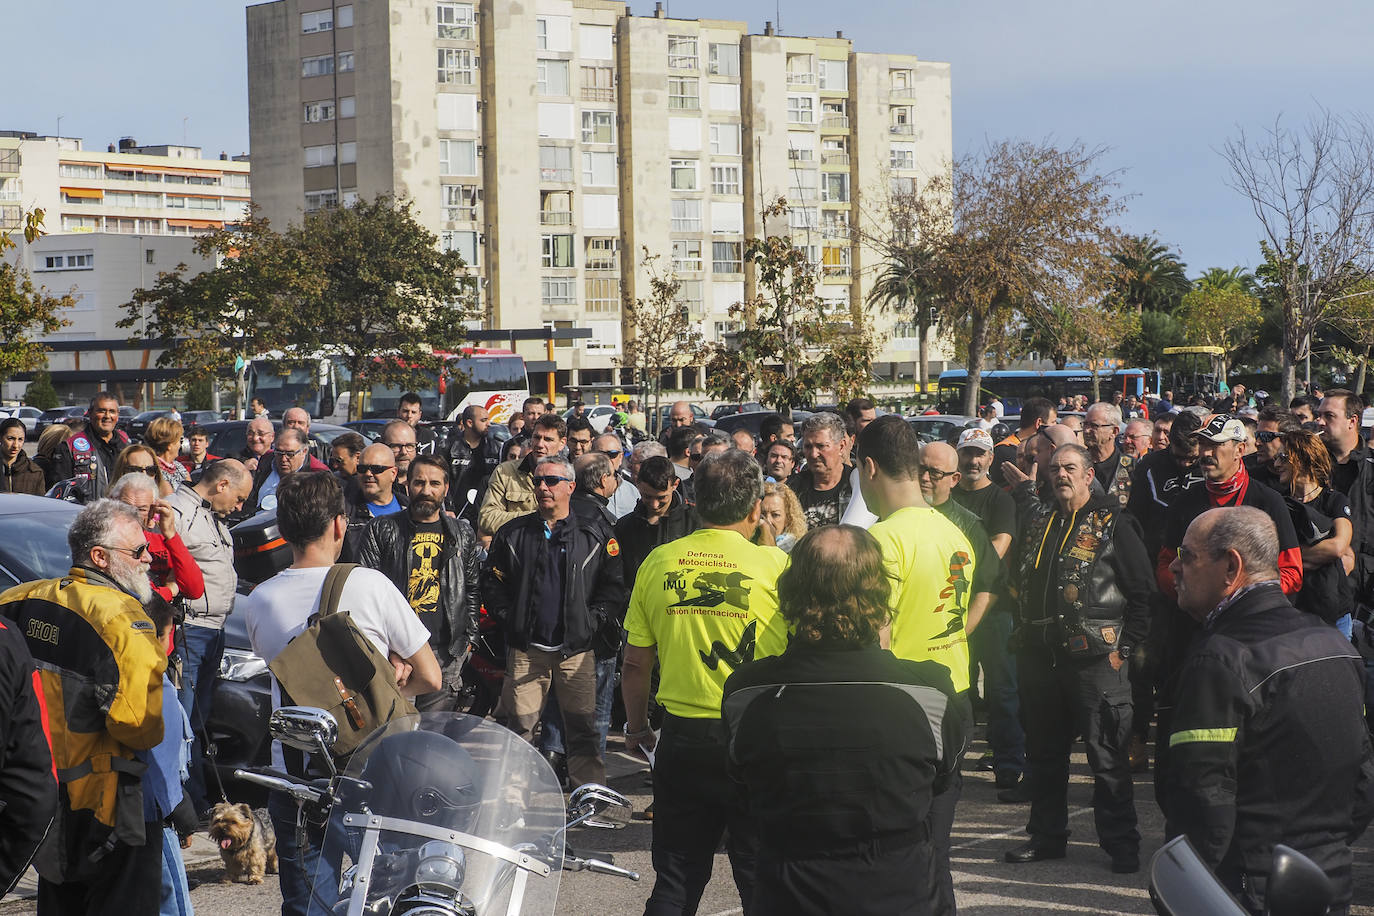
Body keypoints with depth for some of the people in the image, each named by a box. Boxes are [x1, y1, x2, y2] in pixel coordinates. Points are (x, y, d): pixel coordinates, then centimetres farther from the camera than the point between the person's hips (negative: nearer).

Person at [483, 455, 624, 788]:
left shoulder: (594, 537, 6)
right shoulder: (512, 534, 8)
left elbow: (613, 588, 5)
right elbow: (492, 584, 9)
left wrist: (593, 623, -5)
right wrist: (509, 620, -1)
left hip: (577, 648, -1)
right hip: (526, 648, 1)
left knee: (583, 730, 0)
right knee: (517, 727, 1)